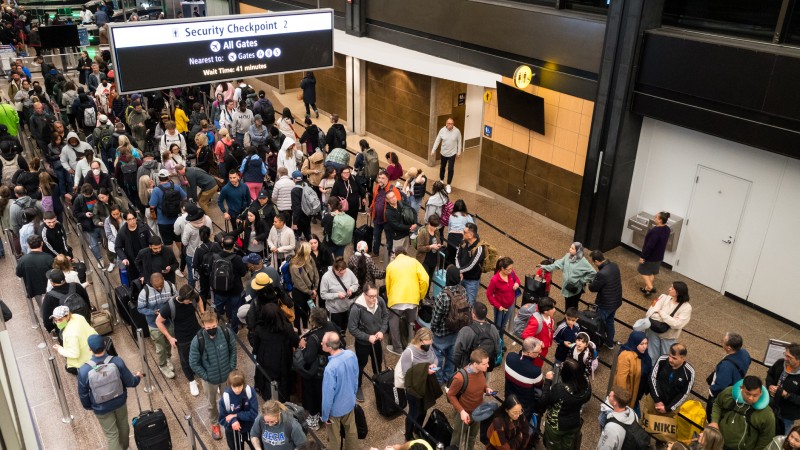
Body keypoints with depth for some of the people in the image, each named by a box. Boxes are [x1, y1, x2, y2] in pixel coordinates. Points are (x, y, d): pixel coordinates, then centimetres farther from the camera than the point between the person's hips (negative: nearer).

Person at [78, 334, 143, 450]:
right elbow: (131, 383, -13)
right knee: (123, 425, 30)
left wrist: (88, 407, 11)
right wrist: (138, 377, 10)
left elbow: (83, 394, -11)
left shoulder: (84, 370, -28)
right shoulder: (117, 362, -27)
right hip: (120, 402, 2)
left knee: (111, 434, 19)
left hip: (101, 408, -2)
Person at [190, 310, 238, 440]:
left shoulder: (225, 332, -22)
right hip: (210, 379, -1)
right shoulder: (197, 340, -29)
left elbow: (233, 349, -4)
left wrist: (232, 367, -5)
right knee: (212, 403, 23)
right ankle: (214, 424, 50)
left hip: (227, 376, 1)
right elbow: (193, 363, -17)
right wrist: (206, 376, -14)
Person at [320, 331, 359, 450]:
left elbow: (328, 395, -26)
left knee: (335, 437, 22)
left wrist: (325, 415, -9)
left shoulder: (330, 368, -39)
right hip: (350, 403, 6)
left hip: (335, 409, -5)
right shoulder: (351, 355, -18)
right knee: (351, 431, 29)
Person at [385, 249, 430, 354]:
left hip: (396, 299, -1)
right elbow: (424, 279, -4)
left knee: (394, 323, 13)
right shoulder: (414, 261, 8)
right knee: (411, 323, 18)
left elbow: (388, 285, 18)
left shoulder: (391, 265, 11)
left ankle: (397, 348, 15)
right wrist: (421, 295, 9)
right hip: (413, 298, 2)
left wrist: (389, 298, 33)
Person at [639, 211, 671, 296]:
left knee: (643, 271, 9)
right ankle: (647, 288, 29)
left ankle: (650, 287, -1)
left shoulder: (656, 231, -31)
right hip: (659, 255, 8)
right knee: (652, 272, 19)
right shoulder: (667, 229, -3)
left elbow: (650, 245, -28)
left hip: (651, 256, -8)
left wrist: (643, 256, -21)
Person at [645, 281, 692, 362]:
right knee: (652, 357, 14)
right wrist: (671, 319, -24)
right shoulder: (664, 297, -8)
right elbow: (651, 312, -17)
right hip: (654, 332, 1)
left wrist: (661, 313, -20)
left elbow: (677, 324, -24)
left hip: (669, 337, -1)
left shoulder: (686, 307, -14)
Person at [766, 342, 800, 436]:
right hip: (772, 405, 4)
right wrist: (770, 385, -13)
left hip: (788, 414, -4)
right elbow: (770, 374, 5)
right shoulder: (780, 363, -15)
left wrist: (786, 395, -32)